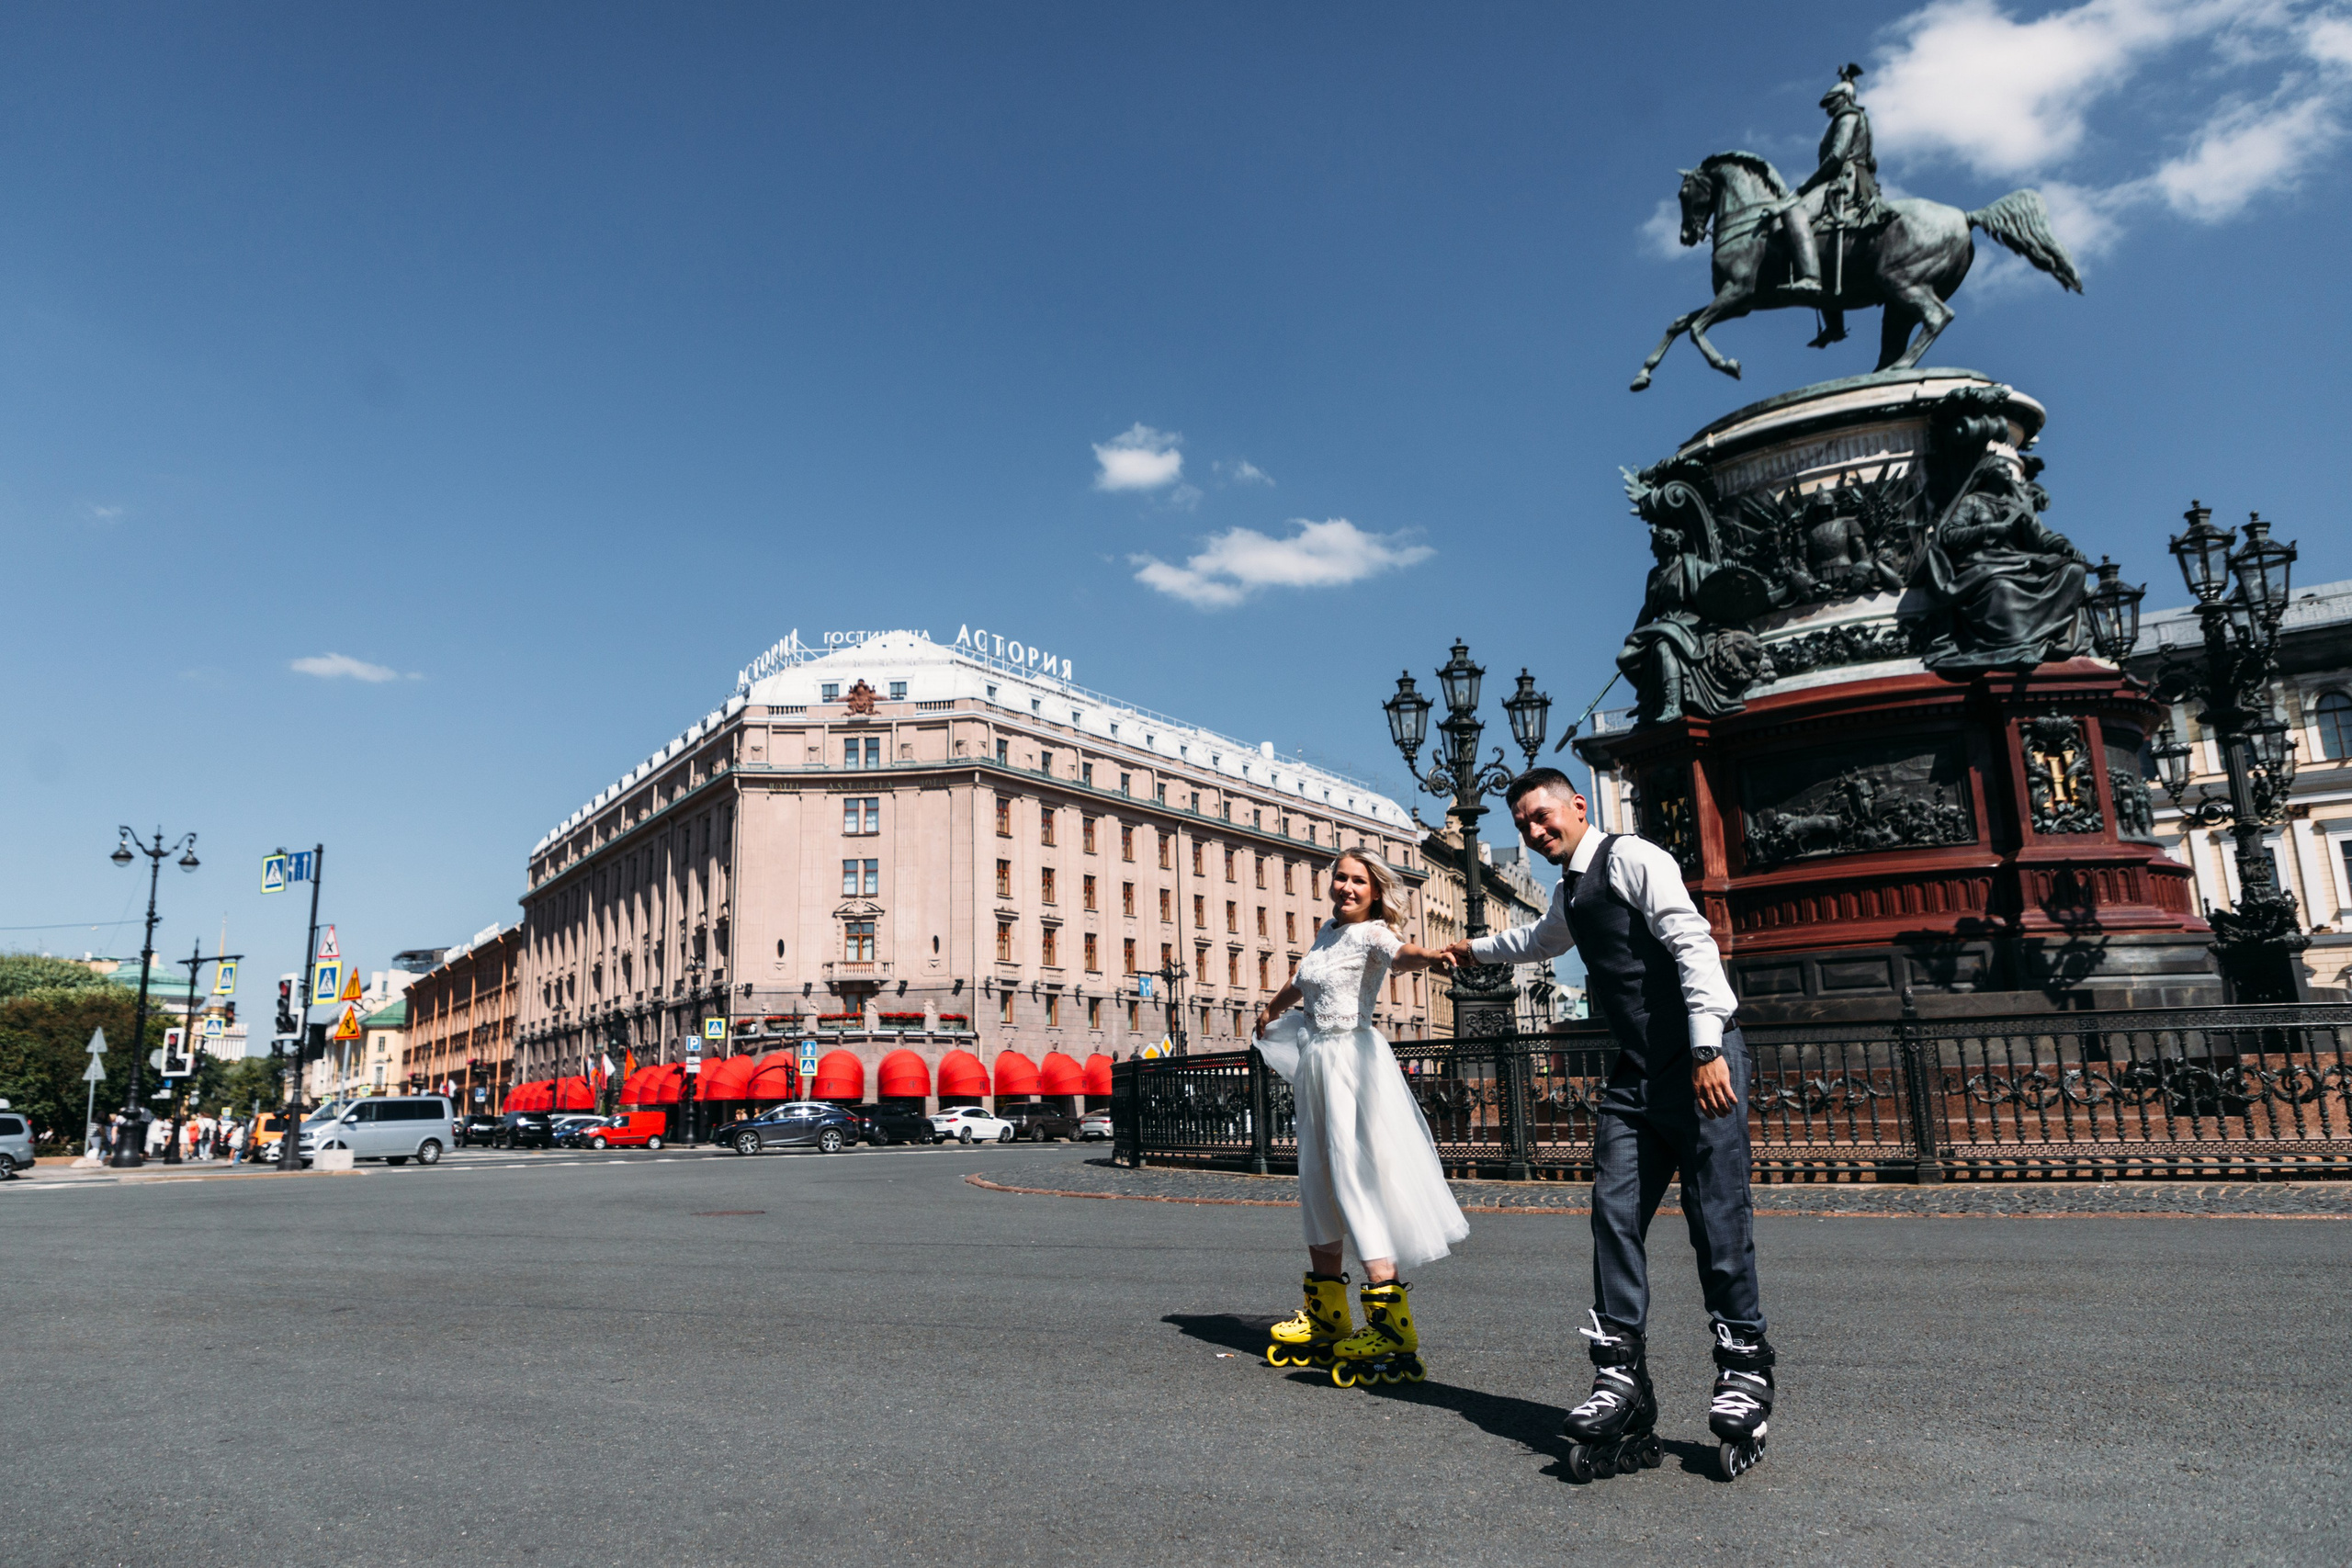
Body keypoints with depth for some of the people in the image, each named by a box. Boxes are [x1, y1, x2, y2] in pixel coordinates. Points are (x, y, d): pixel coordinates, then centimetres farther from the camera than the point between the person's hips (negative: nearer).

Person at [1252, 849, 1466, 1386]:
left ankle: (1392, 1329, -18)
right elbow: (1301, 984, 33)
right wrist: (1271, 1009, 50)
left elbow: (1401, 954, -34)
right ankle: (1326, 1317, 21)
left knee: (1356, 1179, -16)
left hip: (1352, 1058, -8)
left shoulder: (1371, 933, -9)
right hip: (1315, 1060, 8)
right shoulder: (1326, 930, 14)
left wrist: (1428, 956, -56)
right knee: (1317, 1182, 11)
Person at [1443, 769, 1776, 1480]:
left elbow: (1694, 944, -17)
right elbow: (1539, 942, 44)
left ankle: (1744, 1372, 10)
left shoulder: (1630, 858, -7)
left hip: (1700, 1060, -8)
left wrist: (1709, 1050, -25)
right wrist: (1474, 950, 57)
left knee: (1718, 1218, -5)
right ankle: (1622, 1383, 0)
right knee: (1615, 1214, -2)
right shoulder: (1569, 892, 20)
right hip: (1637, 1072, 8)